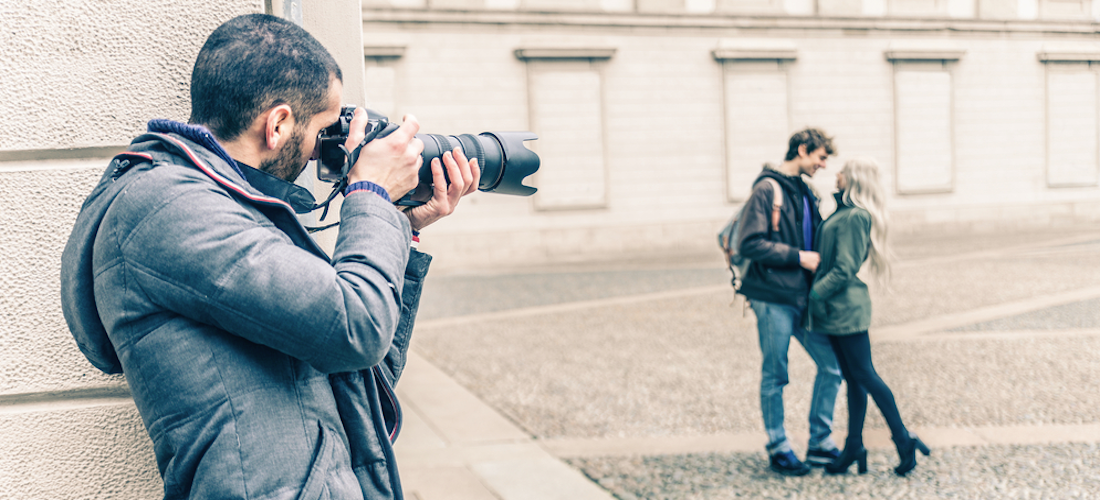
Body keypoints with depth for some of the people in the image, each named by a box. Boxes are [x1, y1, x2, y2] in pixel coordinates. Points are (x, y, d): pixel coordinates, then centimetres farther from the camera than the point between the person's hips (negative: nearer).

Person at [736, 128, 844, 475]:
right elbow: (750, 244, -19)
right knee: (775, 376, 3)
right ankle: (778, 450, 17)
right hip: (774, 299, -8)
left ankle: (820, 444, 21)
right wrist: (798, 257, -17)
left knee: (831, 365, 8)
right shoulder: (767, 190, -10)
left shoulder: (804, 192, 15)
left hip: (803, 297, 8)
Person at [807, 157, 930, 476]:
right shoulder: (844, 213, 14)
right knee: (853, 378, 12)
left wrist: (813, 295, -16)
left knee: (865, 376, -2)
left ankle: (903, 440, 7)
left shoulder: (855, 217, -16)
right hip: (838, 309, 10)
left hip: (846, 309, -10)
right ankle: (853, 448, 18)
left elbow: (843, 270, -19)